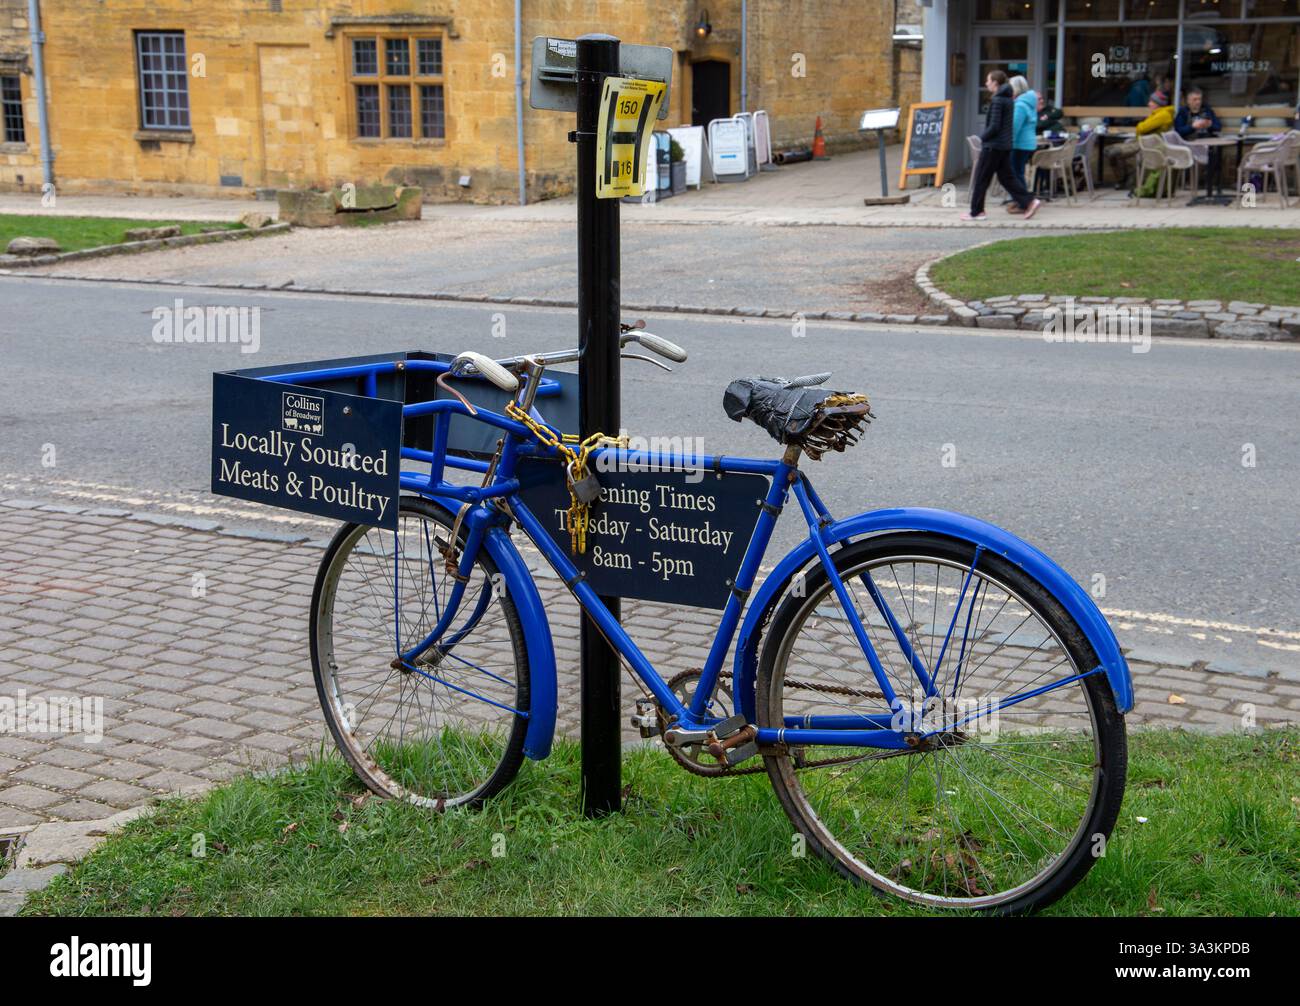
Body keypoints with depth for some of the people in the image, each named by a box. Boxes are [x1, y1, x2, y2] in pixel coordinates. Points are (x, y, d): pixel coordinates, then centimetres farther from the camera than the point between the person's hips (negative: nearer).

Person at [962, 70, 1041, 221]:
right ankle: (1029, 202, 1)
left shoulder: (997, 101, -16)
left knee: (980, 179, 0)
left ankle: (976, 212, 5)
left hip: (993, 146, -9)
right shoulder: (1009, 99, 13)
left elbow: (994, 126, -20)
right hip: (1005, 145, 9)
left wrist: (983, 137, -5)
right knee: (1006, 177, 11)